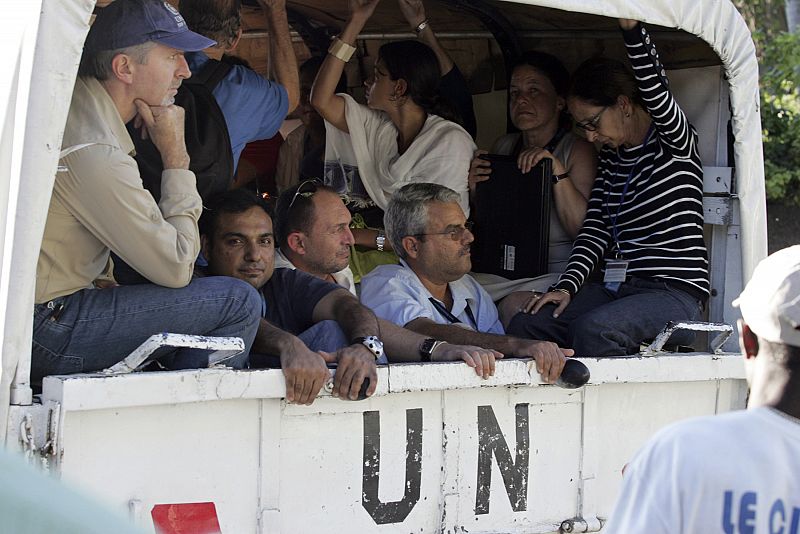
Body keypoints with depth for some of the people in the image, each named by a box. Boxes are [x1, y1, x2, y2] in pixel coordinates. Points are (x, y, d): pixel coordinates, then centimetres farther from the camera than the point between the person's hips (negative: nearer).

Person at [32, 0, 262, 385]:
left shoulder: (69, 106, 7)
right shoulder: (95, 154, -22)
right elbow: (177, 267, -16)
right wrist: (176, 155, -9)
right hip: (45, 331, -10)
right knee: (239, 303, -16)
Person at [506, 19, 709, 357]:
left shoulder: (674, 144, -2)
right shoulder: (610, 158, 19)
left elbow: (654, 89, -22)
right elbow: (594, 230, 11)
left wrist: (631, 28, -34)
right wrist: (566, 287, -4)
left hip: (674, 291, -7)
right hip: (615, 288, 7)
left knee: (593, 328, -35)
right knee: (524, 325, -15)